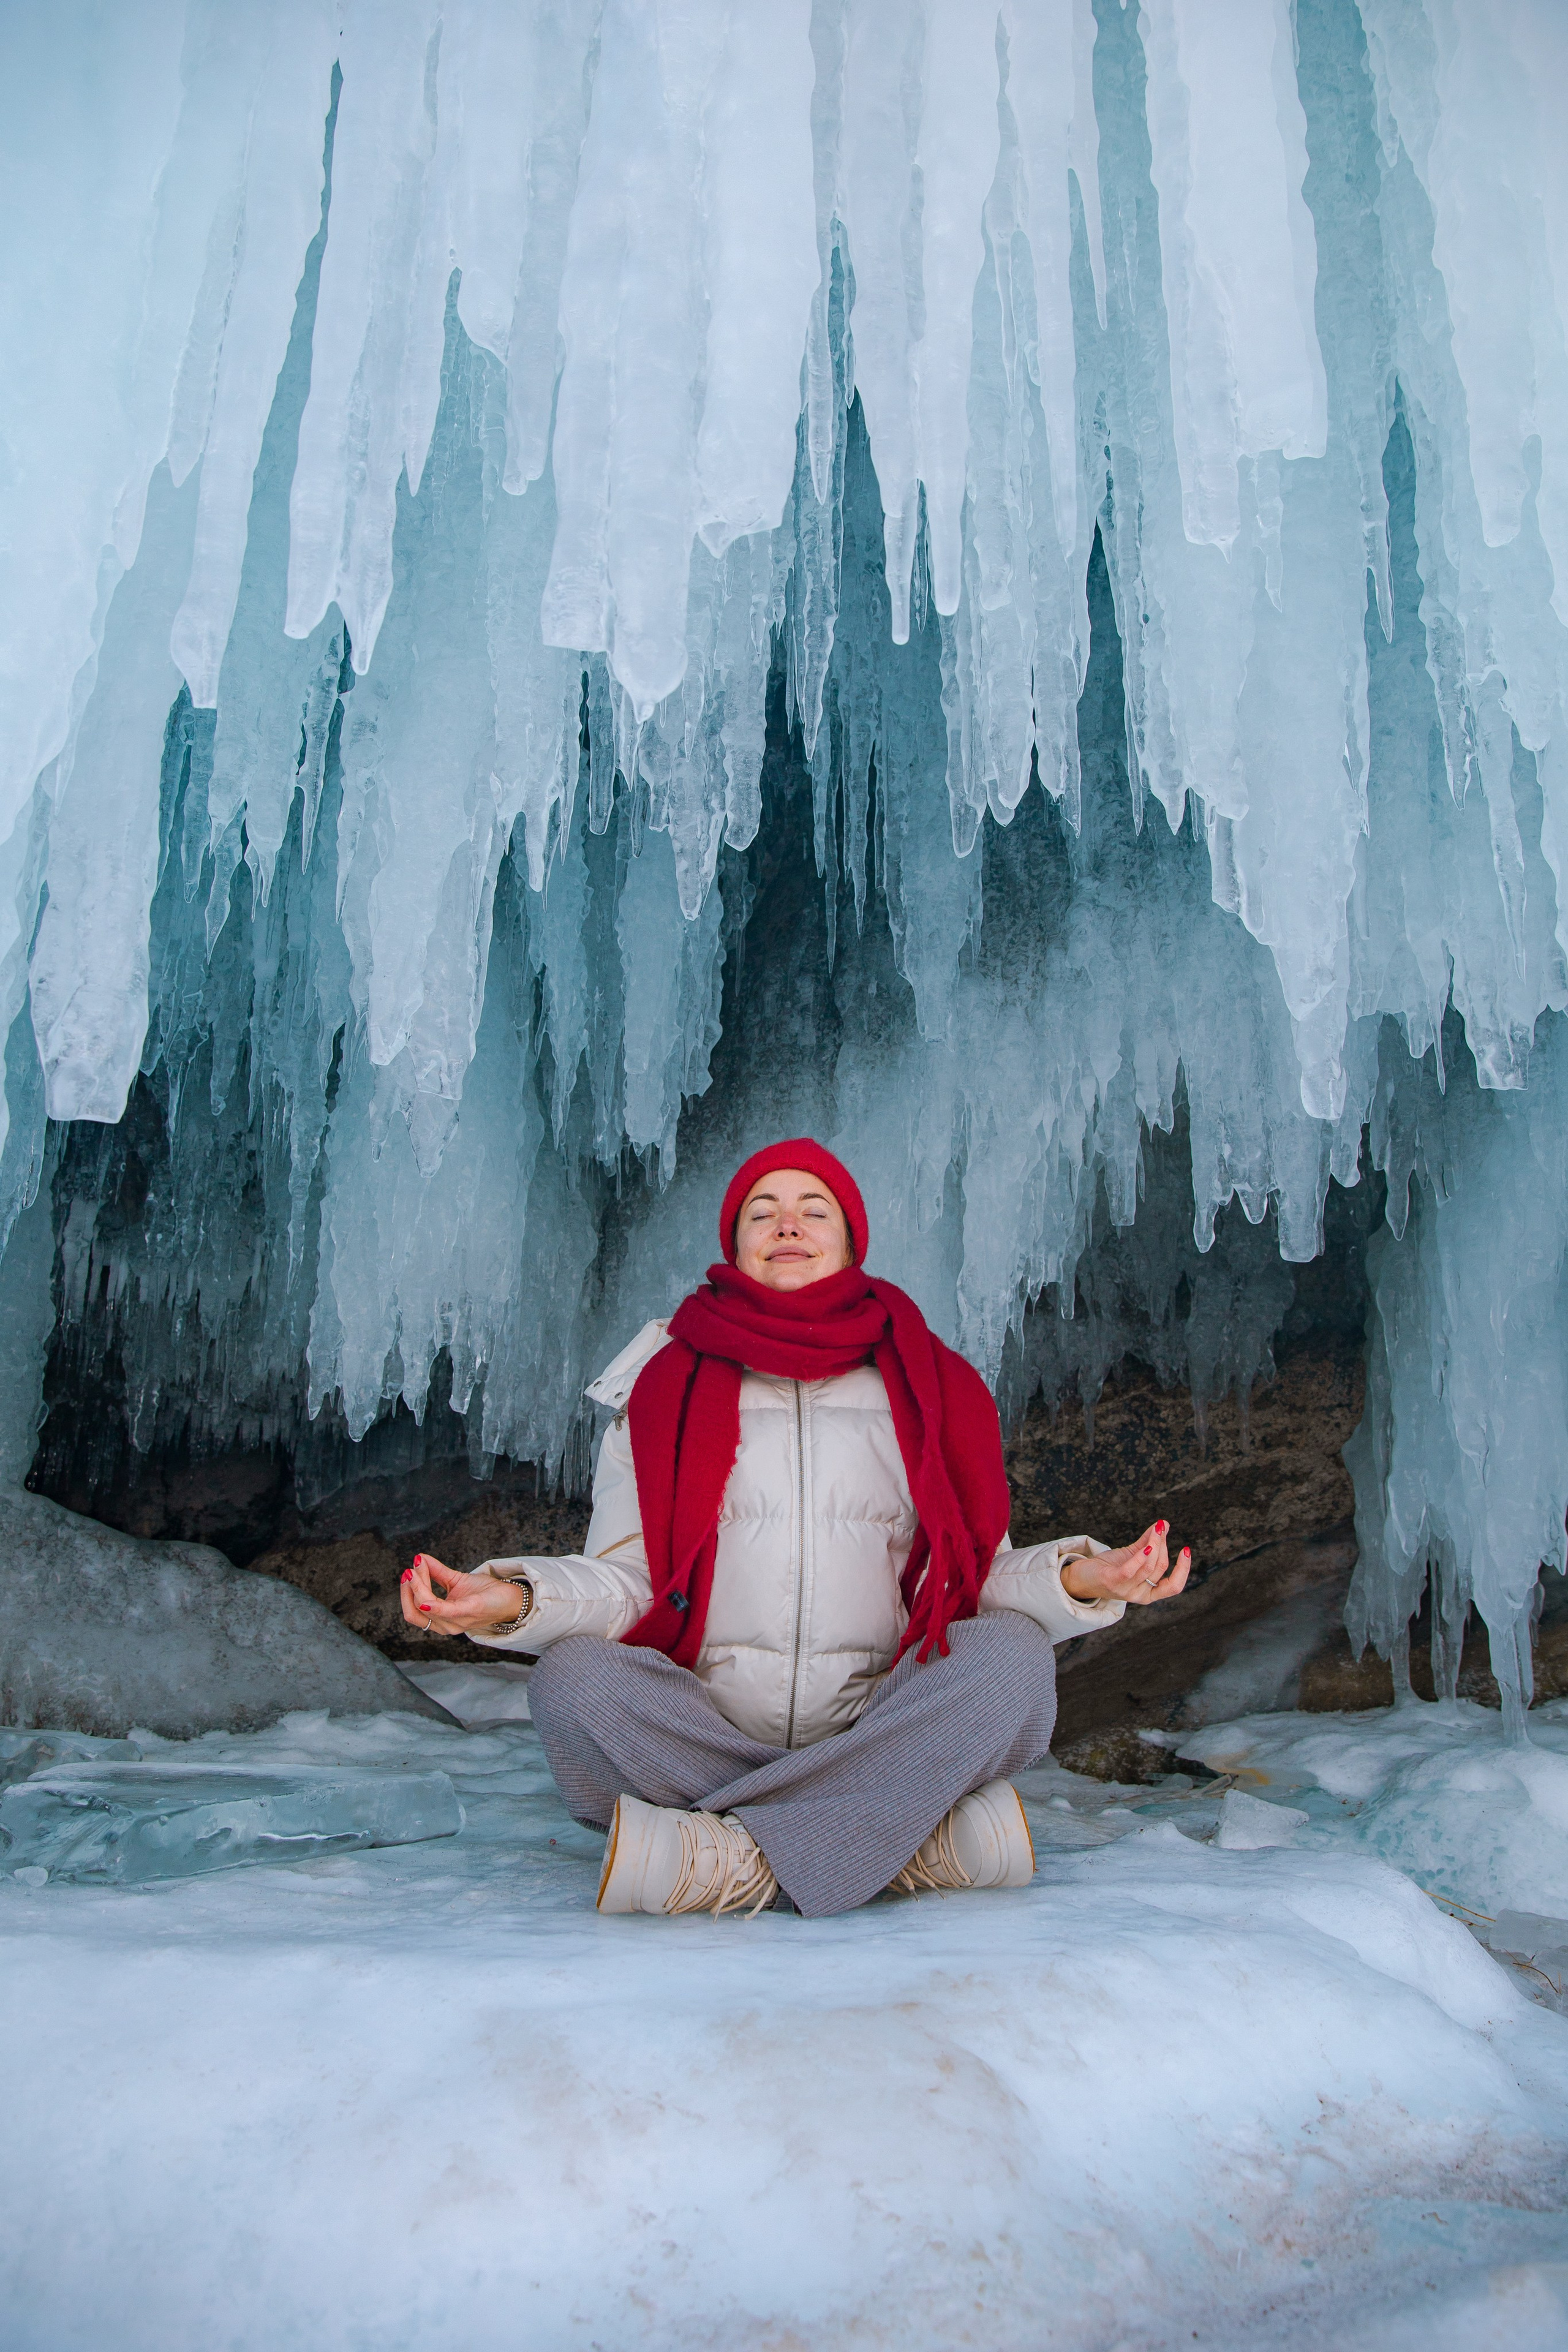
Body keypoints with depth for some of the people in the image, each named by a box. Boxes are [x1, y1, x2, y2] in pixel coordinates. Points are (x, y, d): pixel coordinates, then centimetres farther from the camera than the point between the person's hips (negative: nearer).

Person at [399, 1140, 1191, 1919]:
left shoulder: (920, 1387, 12)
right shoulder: (666, 1389, 11)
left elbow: (978, 1577, 5)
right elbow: (624, 1578, 1)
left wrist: (1080, 1577, -16)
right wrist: (512, 1599, -20)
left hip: (875, 1735, 1)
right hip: (700, 1732, 0)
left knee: (1013, 1653, -25)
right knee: (571, 1676, -27)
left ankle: (735, 1857, -28)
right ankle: (912, 1841, -26)